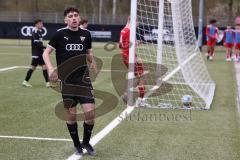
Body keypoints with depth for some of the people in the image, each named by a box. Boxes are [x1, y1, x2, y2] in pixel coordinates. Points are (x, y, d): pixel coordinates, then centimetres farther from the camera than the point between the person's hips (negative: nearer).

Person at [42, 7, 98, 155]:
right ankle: (77, 144, 25)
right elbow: (46, 52, 0)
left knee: (90, 113, -7)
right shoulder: (60, 34, -4)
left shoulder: (86, 34, 4)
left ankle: (86, 142, 17)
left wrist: (95, 66, 11)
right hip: (67, 82, -1)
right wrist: (51, 69, -15)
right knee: (72, 115, 4)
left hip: (84, 79, 2)